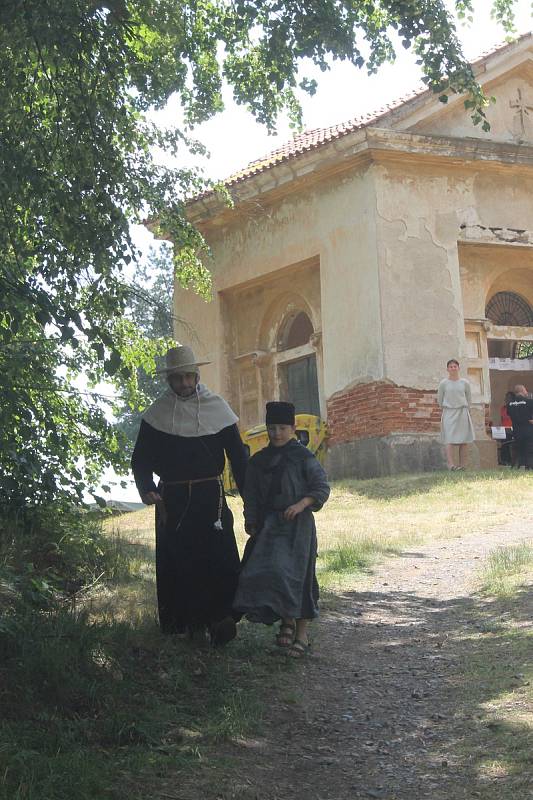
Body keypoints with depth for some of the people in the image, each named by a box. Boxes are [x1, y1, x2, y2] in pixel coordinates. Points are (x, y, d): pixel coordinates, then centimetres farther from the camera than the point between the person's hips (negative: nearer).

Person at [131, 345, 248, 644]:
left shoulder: (217, 407, 4)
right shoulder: (157, 413, 5)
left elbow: (238, 456, 5)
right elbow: (141, 458, 5)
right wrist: (146, 489, -15)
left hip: (210, 496, -1)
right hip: (172, 499, 1)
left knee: (220, 556, -9)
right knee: (176, 562, 2)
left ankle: (220, 617, -2)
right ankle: (182, 624, 10)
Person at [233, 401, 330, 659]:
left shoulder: (303, 458, -3)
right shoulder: (258, 461, 10)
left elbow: (322, 487, -6)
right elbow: (251, 498, 15)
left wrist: (301, 504, -19)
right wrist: (251, 523, 7)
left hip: (297, 524, -4)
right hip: (268, 526, 4)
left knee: (295, 574, -8)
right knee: (262, 572, -4)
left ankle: (301, 632, 2)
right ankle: (286, 619, 15)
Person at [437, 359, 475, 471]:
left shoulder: (464, 383, 5)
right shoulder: (443, 383, 1)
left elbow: (469, 398, 15)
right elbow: (440, 399, 12)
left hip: (462, 413, 2)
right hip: (448, 413, -2)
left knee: (463, 440, 0)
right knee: (449, 439, -13)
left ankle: (462, 464, 3)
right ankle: (450, 464, -23)